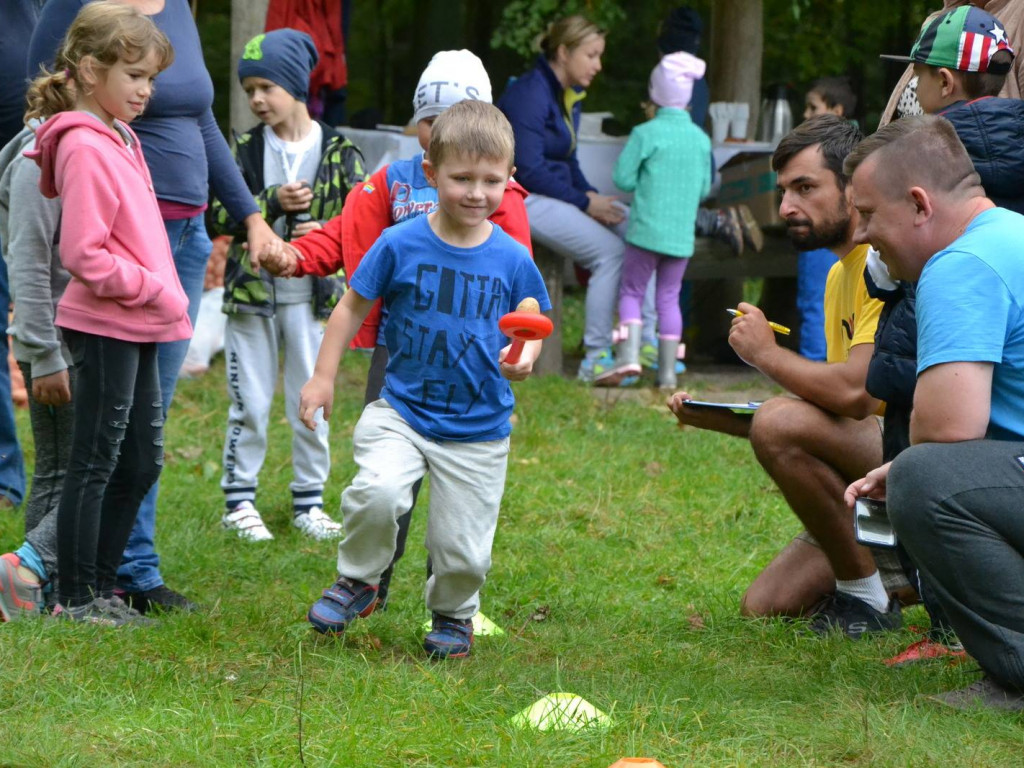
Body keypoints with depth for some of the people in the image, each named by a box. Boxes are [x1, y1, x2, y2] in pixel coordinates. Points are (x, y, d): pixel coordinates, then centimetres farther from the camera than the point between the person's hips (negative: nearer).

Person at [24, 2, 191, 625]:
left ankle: (102, 587, 23)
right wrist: (154, 290, -17)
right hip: (106, 325, -10)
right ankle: (78, 598, 7)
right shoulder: (86, 148, -17)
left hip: (138, 327, 10)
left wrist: (163, 296, 12)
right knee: (96, 462, -1)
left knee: (142, 461, 14)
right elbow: (83, 254, -21)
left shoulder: (119, 139, 13)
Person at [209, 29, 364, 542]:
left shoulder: (339, 151, -1)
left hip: (311, 294, 0)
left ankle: (308, 501, 17)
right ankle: (239, 500, 13)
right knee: (250, 403, 4)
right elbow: (221, 216, -6)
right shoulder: (244, 150, 1)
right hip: (252, 291, 0)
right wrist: (273, 203, -18)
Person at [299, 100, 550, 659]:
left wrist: (524, 356, -14)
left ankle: (453, 614, 37)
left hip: (479, 429, 1)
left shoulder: (512, 260, -4)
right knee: (378, 491, -28)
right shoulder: (401, 245, -8)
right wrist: (323, 377, 2)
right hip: (401, 410, -1)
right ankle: (358, 581, 0)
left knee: (462, 549, 3)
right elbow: (353, 307, 4)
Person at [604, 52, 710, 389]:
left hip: (647, 230, -4)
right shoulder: (701, 139, 4)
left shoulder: (646, 133, -9)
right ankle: (668, 371, 8)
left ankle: (629, 356, -13)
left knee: (631, 291, 6)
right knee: (669, 297, 10)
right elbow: (704, 188, 11)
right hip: (682, 234, 4)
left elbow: (623, 178, -8)